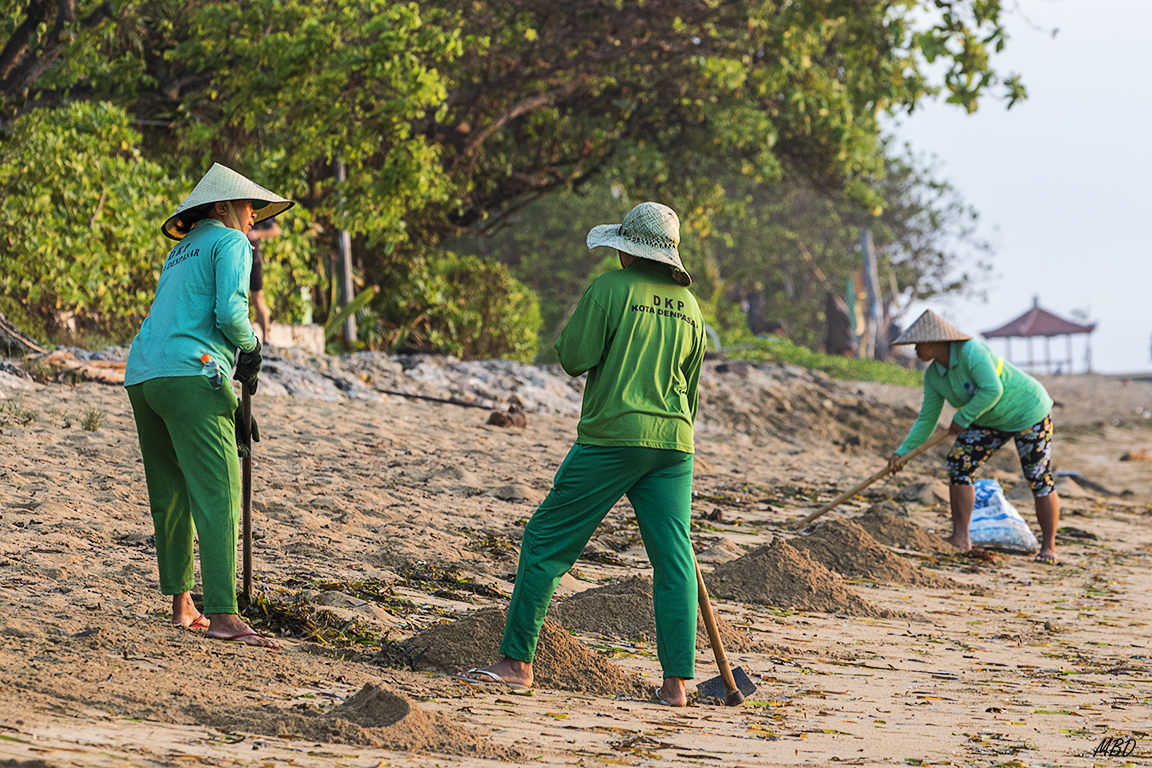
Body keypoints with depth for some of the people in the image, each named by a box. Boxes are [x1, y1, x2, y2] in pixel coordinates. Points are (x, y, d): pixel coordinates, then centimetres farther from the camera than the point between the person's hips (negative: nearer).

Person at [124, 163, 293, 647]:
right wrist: (250, 347, 7)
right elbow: (229, 312, -11)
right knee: (219, 497, -12)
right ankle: (223, 616, -21)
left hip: (141, 374, 9)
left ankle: (182, 605, 16)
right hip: (189, 375, -9)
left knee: (170, 497, 14)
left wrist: (238, 364, 21)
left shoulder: (180, 251, 28)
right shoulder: (230, 241, 3)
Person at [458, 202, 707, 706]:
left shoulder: (611, 290, -5)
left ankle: (516, 663, 2)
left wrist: (568, 334, 12)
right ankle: (676, 681, 1)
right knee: (673, 557, 5)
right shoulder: (689, 305, 13)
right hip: (673, 445, 5)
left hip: (613, 437, -5)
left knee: (547, 542, 3)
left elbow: (574, 358, -9)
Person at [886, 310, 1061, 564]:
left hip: (1027, 412, -8)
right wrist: (902, 452, -6)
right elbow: (927, 419, 0)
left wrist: (963, 418, -27)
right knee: (958, 464, -6)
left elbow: (992, 389, -37)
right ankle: (960, 537, -5)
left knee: (1038, 479, -7)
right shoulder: (933, 376, -4)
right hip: (991, 420, 8)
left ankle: (1048, 547, 4)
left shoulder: (971, 352, -29)